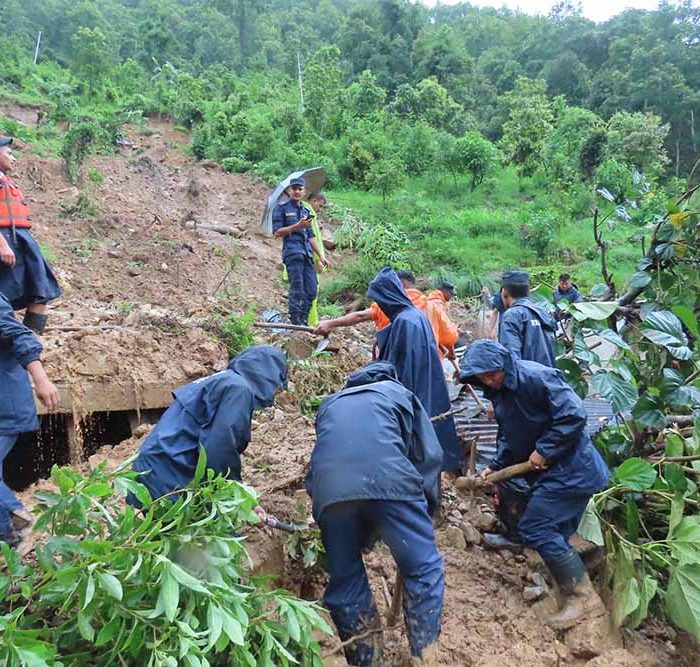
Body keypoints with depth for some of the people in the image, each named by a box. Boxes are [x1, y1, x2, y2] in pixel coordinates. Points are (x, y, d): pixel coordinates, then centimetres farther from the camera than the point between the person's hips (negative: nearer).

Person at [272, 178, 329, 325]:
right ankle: (296, 322, -6)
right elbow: (277, 232, -4)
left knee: (311, 289, 2)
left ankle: (304, 321, 10)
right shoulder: (282, 208, 5)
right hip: (292, 252, -6)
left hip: (307, 254, 6)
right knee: (297, 289, -11)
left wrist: (321, 256, 20)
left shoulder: (306, 211, 23)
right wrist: (297, 226, -14)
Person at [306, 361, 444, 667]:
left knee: (345, 582, 17)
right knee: (423, 569, 12)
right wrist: (426, 507, 27)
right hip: (387, 480, -3)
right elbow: (429, 455, 19)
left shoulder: (331, 404, 38)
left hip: (329, 490, 3)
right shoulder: (399, 392, 29)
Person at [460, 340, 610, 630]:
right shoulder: (499, 392, 7)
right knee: (556, 531, 16)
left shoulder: (536, 377, -22)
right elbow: (508, 436, 17)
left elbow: (573, 415, -27)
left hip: (569, 468, -9)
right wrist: (495, 466, 7)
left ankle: (583, 596, 1)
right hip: (550, 471, 9)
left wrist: (544, 451, -22)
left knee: (535, 528, -10)